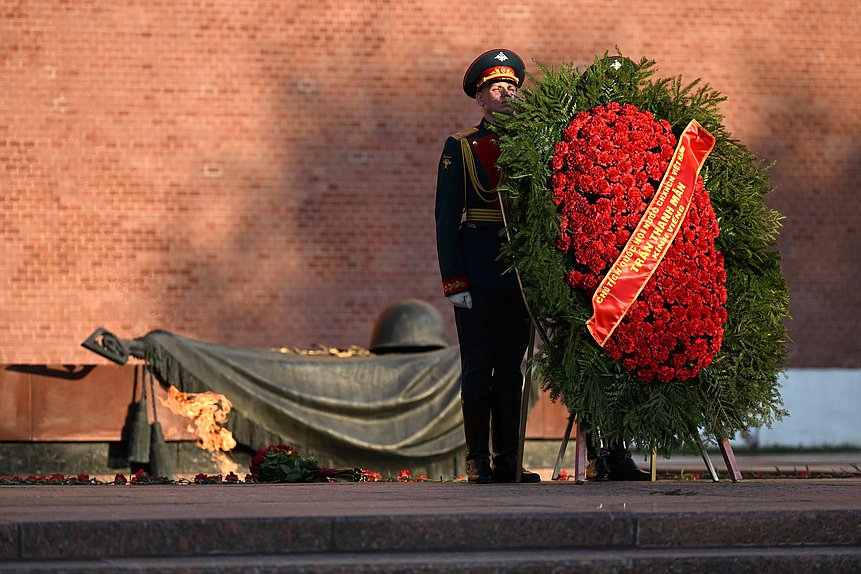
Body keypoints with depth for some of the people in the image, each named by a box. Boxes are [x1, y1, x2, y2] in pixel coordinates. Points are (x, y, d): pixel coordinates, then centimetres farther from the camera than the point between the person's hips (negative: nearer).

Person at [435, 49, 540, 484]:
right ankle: (478, 461, 2)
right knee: (478, 366, -2)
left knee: (510, 366, 6)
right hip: (477, 273, -4)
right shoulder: (460, 147, 2)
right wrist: (454, 281, -11)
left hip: (520, 270, 4)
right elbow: (446, 218, -2)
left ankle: (507, 460, 10)